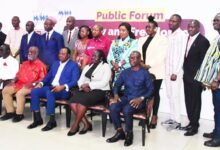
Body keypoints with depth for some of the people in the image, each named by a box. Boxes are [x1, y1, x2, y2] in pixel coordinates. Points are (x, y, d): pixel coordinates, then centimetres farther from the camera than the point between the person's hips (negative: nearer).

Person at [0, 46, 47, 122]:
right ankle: (10, 112, -2)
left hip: (31, 86, -8)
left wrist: (32, 84, -20)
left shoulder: (40, 65, -4)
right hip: (19, 84, 8)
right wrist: (13, 81, 3)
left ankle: (19, 114, -15)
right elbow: (18, 74, 22)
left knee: (20, 93, -33)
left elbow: (43, 79, -10)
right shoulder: (24, 63, 19)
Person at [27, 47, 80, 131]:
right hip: (50, 87, 7)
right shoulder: (55, 63, 22)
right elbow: (48, 76, 24)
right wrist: (41, 83, 3)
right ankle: (37, 118, -9)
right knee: (34, 91, -17)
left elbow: (75, 81, -9)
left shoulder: (74, 65, 2)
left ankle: (52, 121, -25)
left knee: (49, 93, -36)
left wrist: (63, 86, -25)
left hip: (64, 90, -6)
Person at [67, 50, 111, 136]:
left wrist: (89, 85, -13)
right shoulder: (87, 67, 19)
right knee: (73, 100, -23)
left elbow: (103, 83, -12)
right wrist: (83, 86, -10)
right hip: (86, 90, 6)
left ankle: (75, 125, -16)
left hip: (100, 91, -6)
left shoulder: (106, 67, 0)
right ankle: (86, 124, -16)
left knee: (82, 100, -31)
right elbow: (80, 80, 12)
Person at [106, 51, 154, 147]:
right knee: (113, 107, -26)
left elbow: (151, 89, -5)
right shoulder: (125, 72, 14)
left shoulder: (145, 73, 0)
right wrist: (116, 95, -8)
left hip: (138, 100, -4)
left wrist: (141, 98, -20)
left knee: (126, 110, -34)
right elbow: (117, 85, 14)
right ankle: (119, 132, -8)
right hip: (126, 98, 4)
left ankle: (129, 134, -9)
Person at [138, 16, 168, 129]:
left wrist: (149, 65, -18)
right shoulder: (142, 39, 18)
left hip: (155, 71, -5)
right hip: (143, 71, 5)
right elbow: (139, 54, 10)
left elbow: (161, 56, -12)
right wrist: (141, 64, -8)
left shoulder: (162, 39, -1)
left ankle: (154, 116, 11)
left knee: (154, 93, 2)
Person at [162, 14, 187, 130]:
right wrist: (167, 70, 9)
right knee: (169, 95, 11)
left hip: (175, 71, -7)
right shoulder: (170, 35, 14)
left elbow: (181, 55, -14)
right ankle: (172, 118, 21)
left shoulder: (181, 35, -8)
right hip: (168, 70, 7)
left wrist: (175, 72, -17)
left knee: (175, 95, -4)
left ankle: (177, 121, 5)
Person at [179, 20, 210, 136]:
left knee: (195, 101, 2)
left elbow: (203, 61, -14)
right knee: (189, 101, 14)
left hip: (196, 77, -7)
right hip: (187, 76, 7)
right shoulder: (188, 39, 11)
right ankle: (191, 122, 26)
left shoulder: (203, 41, -12)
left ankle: (195, 126, 13)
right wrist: (185, 72, 9)